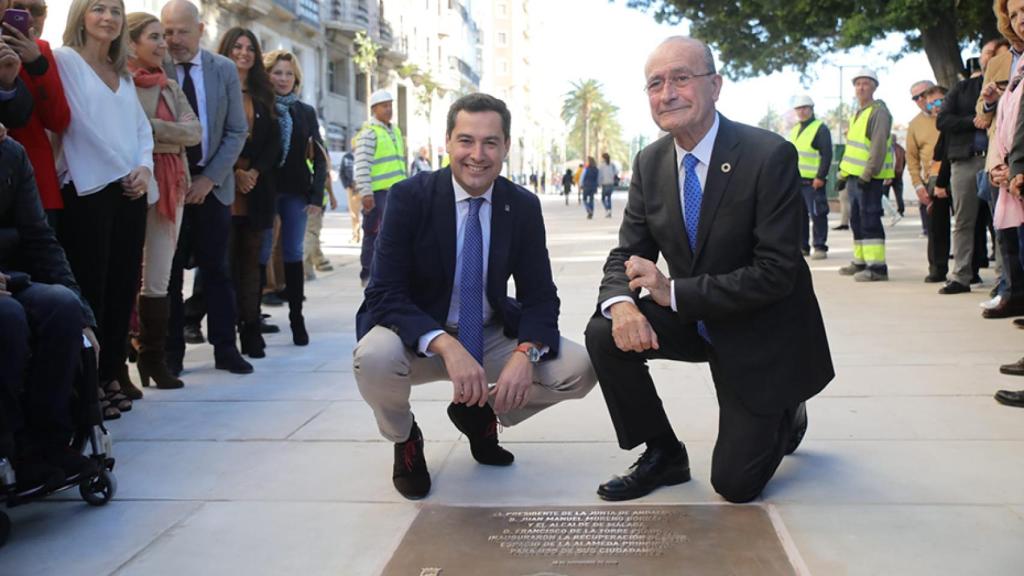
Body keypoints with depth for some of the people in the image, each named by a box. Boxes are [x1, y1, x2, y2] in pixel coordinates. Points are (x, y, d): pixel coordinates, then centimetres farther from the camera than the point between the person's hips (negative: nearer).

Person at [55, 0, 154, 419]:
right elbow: (68, 120, -9)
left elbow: (142, 127, 17)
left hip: (129, 192, 7)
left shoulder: (123, 74, 20)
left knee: (123, 286, 7)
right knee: (90, 287, -6)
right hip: (87, 191, -7)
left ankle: (112, 374, 16)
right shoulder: (65, 59, -1)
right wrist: (121, 170, -11)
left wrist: (144, 168, -2)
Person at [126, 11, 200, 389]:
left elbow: (194, 131, 2)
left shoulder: (170, 86, 16)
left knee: (158, 281, 7)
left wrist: (149, 128, -10)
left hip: (170, 185, 5)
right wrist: (169, 135, -13)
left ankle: (154, 358, 14)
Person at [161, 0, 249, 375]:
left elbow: (237, 131, 1)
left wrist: (210, 178, -7)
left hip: (212, 183, 1)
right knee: (169, 270, 3)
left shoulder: (224, 70, 3)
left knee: (216, 268, 5)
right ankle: (171, 352, 11)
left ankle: (225, 348, 12)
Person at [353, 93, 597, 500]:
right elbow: (385, 294, -21)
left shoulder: (524, 207, -5)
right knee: (374, 359, -36)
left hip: (491, 336, 3)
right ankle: (404, 438, 2)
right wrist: (447, 347, -37)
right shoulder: (410, 197, -15)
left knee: (578, 370, -16)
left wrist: (526, 352, -27)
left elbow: (540, 296, -4)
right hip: (419, 337, -3)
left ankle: (481, 415, 14)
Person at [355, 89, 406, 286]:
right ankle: (367, 274, 2)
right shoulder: (369, 132, -7)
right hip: (377, 192, -8)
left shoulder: (395, 131, 19)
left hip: (395, 191, 8)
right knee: (373, 233, -4)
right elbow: (361, 165, -13)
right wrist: (365, 192, -19)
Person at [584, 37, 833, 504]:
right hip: (692, 319, 5)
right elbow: (627, 255, -3)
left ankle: (784, 418, 31)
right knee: (604, 334, -21)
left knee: (735, 483, -4)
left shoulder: (771, 156, -23)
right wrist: (621, 304, -26)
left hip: (760, 332, -4)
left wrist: (674, 291, -29)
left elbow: (776, 273, -26)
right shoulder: (650, 162, -5)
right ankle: (663, 455, 2)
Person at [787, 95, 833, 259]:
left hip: (813, 181, -7)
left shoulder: (821, 128, -5)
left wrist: (820, 177, -17)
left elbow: (827, 155, -11)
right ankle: (802, 246, 17)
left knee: (817, 214, -5)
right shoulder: (795, 130, 19)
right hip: (795, 180, 7)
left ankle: (820, 247, -1)